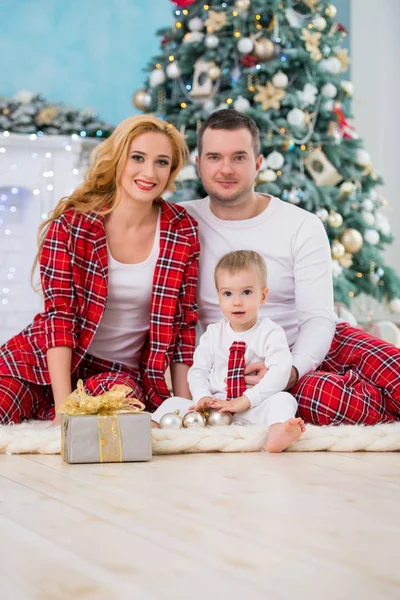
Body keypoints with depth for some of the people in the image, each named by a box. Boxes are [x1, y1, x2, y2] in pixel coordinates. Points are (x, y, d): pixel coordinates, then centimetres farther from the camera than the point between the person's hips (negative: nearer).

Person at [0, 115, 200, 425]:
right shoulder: (70, 223, -9)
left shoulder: (183, 232, -3)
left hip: (123, 372, 3)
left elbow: (183, 324, 2)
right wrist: (64, 406, -22)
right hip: (46, 360, -2)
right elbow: (59, 314, -12)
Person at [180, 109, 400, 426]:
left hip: (308, 345, 1)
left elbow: (318, 317, -10)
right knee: (325, 395, -33)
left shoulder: (303, 228, -3)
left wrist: (291, 370, -29)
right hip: (245, 365, -1)